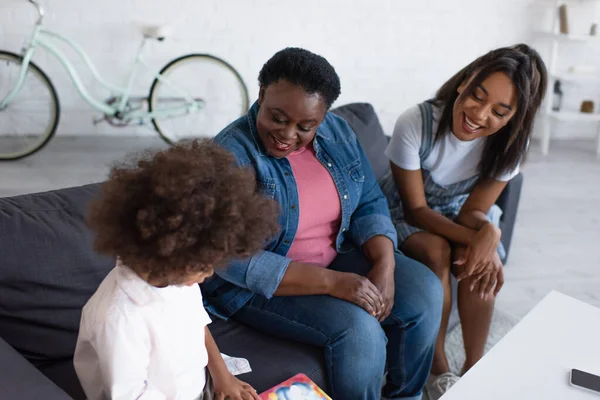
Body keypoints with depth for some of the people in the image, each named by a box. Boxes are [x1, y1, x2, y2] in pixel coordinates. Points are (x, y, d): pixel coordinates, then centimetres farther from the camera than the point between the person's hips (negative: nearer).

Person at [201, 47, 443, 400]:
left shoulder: (337, 132, -3)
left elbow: (370, 204, 2)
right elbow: (235, 261, -26)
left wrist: (385, 265, -17)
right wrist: (332, 282, -31)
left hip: (337, 256, 7)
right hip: (257, 284, -6)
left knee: (426, 292, -7)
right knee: (358, 329, -26)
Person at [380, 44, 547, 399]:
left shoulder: (509, 144, -20)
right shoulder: (416, 123, -32)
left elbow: (473, 210, -14)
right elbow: (416, 209, -24)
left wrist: (489, 233, -38)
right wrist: (476, 238, -37)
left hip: (457, 212, 3)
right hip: (406, 213, -2)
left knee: (480, 265, -26)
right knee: (436, 252, -31)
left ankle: (474, 367, -6)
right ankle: (439, 369, -12)